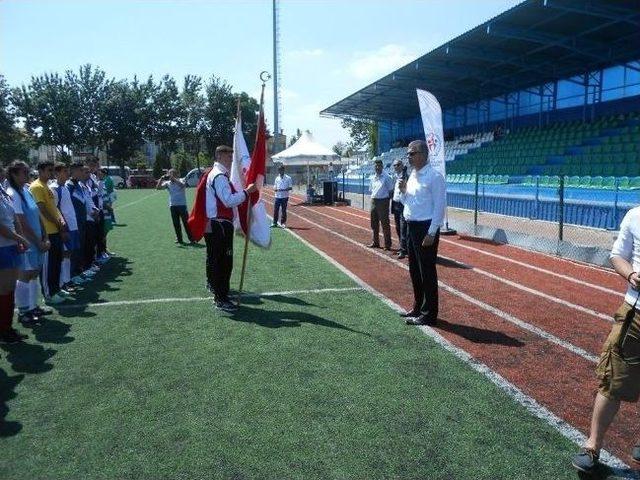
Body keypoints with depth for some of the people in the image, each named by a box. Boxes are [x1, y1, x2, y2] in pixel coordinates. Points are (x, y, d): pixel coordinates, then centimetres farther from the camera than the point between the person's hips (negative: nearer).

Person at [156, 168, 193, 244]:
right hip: (172, 206, 4)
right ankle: (179, 239, 17)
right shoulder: (168, 183, 8)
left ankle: (191, 239, 2)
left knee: (186, 222, -3)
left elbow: (182, 185, -25)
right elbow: (158, 187, 3)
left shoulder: (180, 181, -2)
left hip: (182, 205, -4)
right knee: (176, 224, 7)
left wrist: (173, 178, -26)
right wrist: (162, 179, -7)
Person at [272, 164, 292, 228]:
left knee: (283, 210, 0)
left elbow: (290, 187, -4)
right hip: (277, 196, 3)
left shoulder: (288, 178, -1)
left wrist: (283, 189, -19)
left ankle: (283, 223, 9)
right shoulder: (277, 178, 12)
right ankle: (274, 223, 11)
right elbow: (274, 187, 14)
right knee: (275, 210, 2)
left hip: (284, 197, -3)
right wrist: (276, 189, -11)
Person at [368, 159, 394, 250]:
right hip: (374, 201, 7)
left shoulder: (386, 177, -8)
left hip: (383, 201, -6)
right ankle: (375, 242, 27)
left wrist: (387, 199, -7)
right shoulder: (372, 178, 10)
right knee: (374, 223, 14)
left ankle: (387, 244, 5)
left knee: (385, 223, -2)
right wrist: (373, 197, 7)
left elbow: (391, 190, -5)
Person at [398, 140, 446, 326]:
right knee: (414, 270, 17)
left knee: (427, 272, -1)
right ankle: (418, 307, 31)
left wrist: (431, 233, -19)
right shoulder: (412, 175, 12)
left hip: (425, 228, -9)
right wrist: (403, 191, -1)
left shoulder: (434, 176, -13)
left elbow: (439, 206, -16)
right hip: (411, 227, 9)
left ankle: (429, 314, 10)